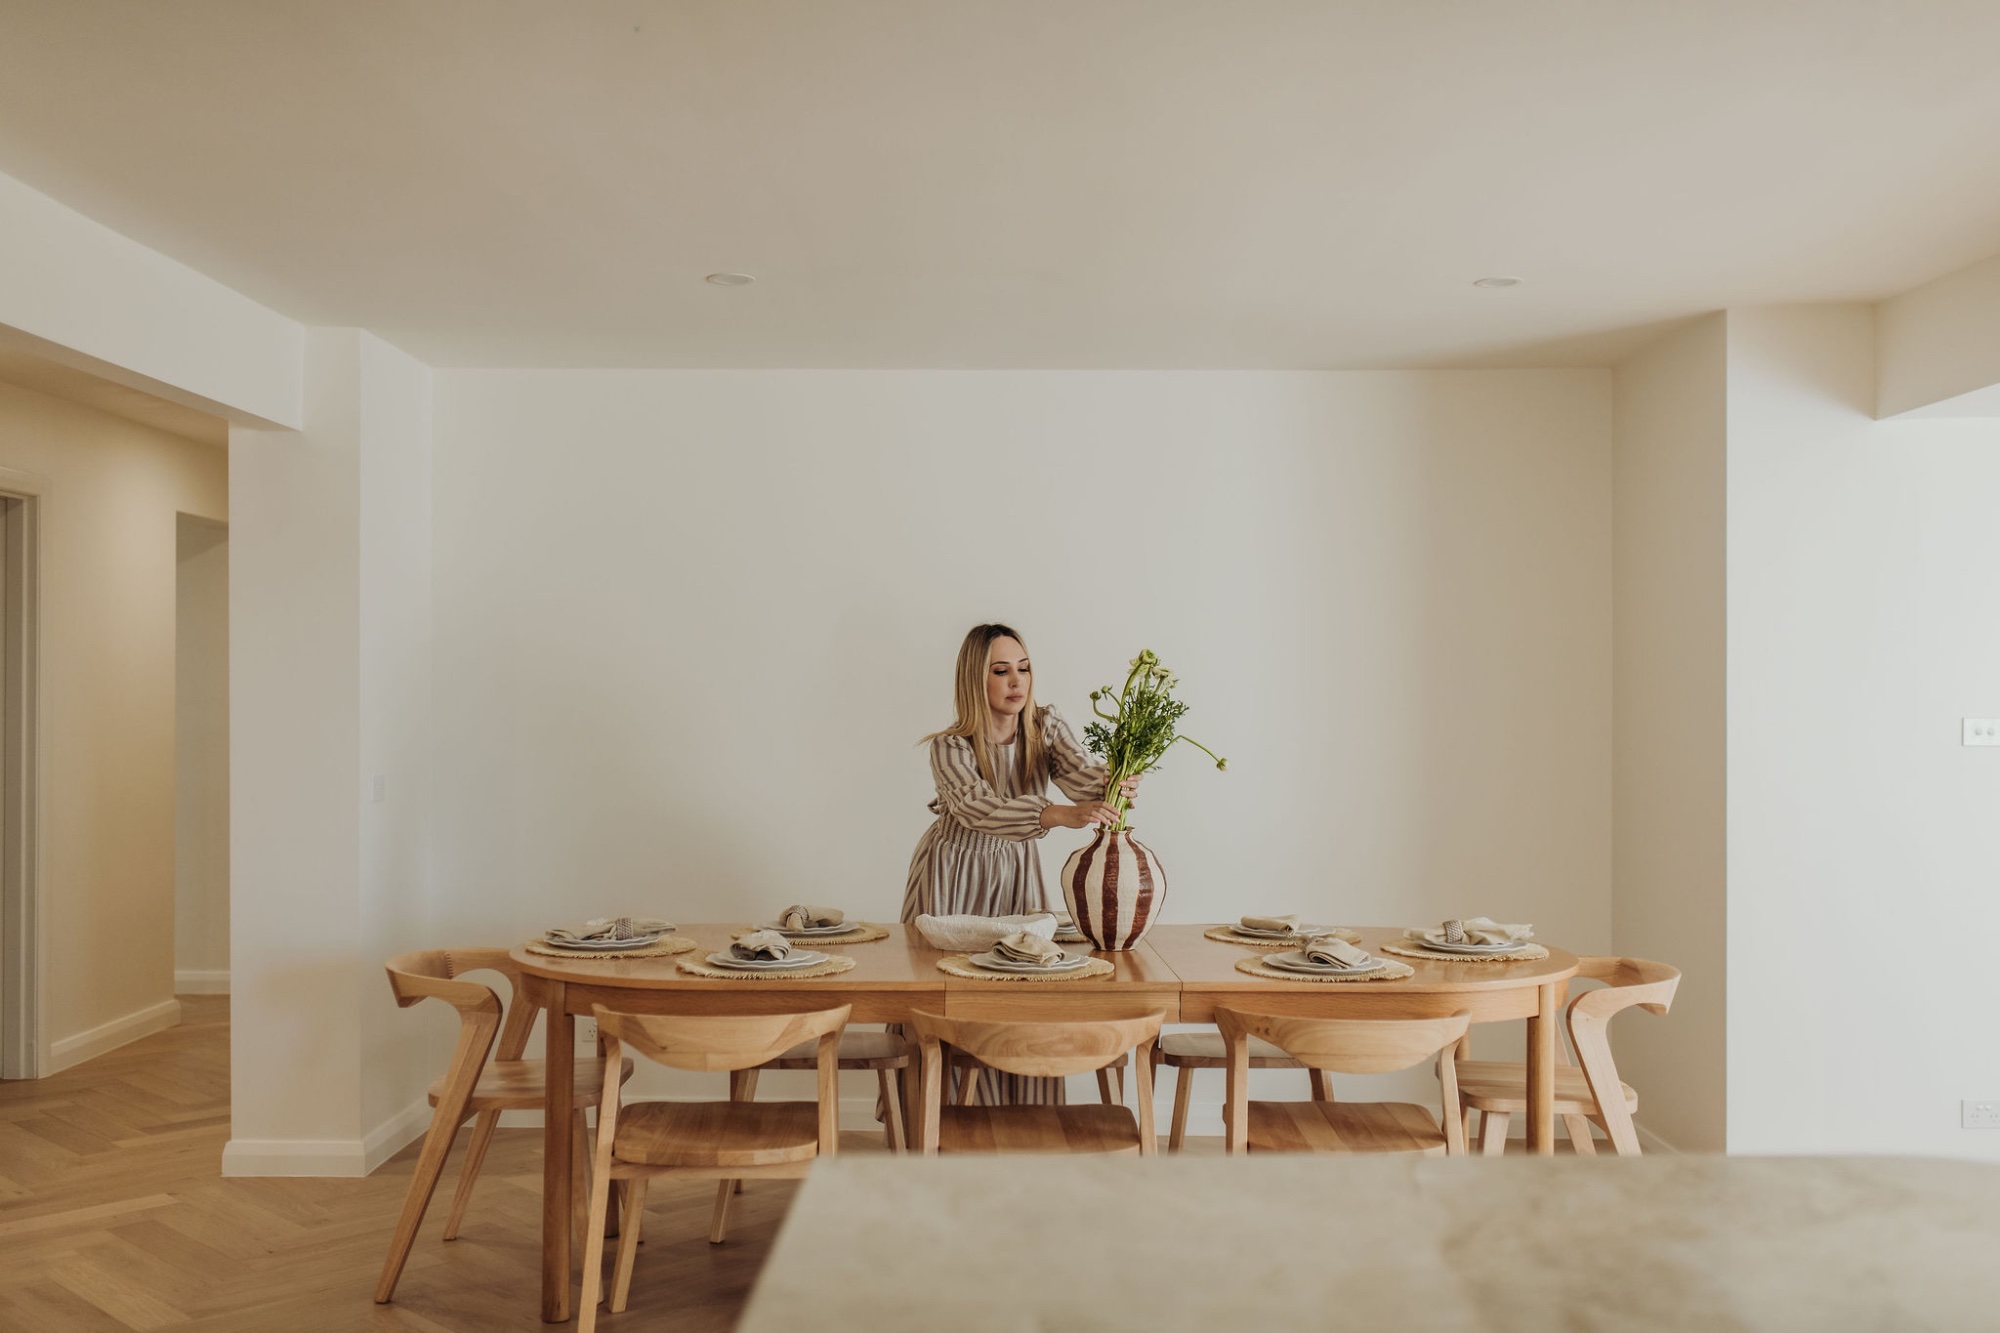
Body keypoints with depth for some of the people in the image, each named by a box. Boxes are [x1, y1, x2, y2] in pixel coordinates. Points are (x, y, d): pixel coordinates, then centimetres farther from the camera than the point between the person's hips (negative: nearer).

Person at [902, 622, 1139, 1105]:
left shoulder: (1046, 726, -7)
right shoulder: (949, 747, -20)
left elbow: (1081, 774, -24)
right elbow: (982, 810, -36)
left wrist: (1114, 782, -48)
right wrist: (1063, 815, -50)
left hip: (1018, 872, 4)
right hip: (955, 875, -3)